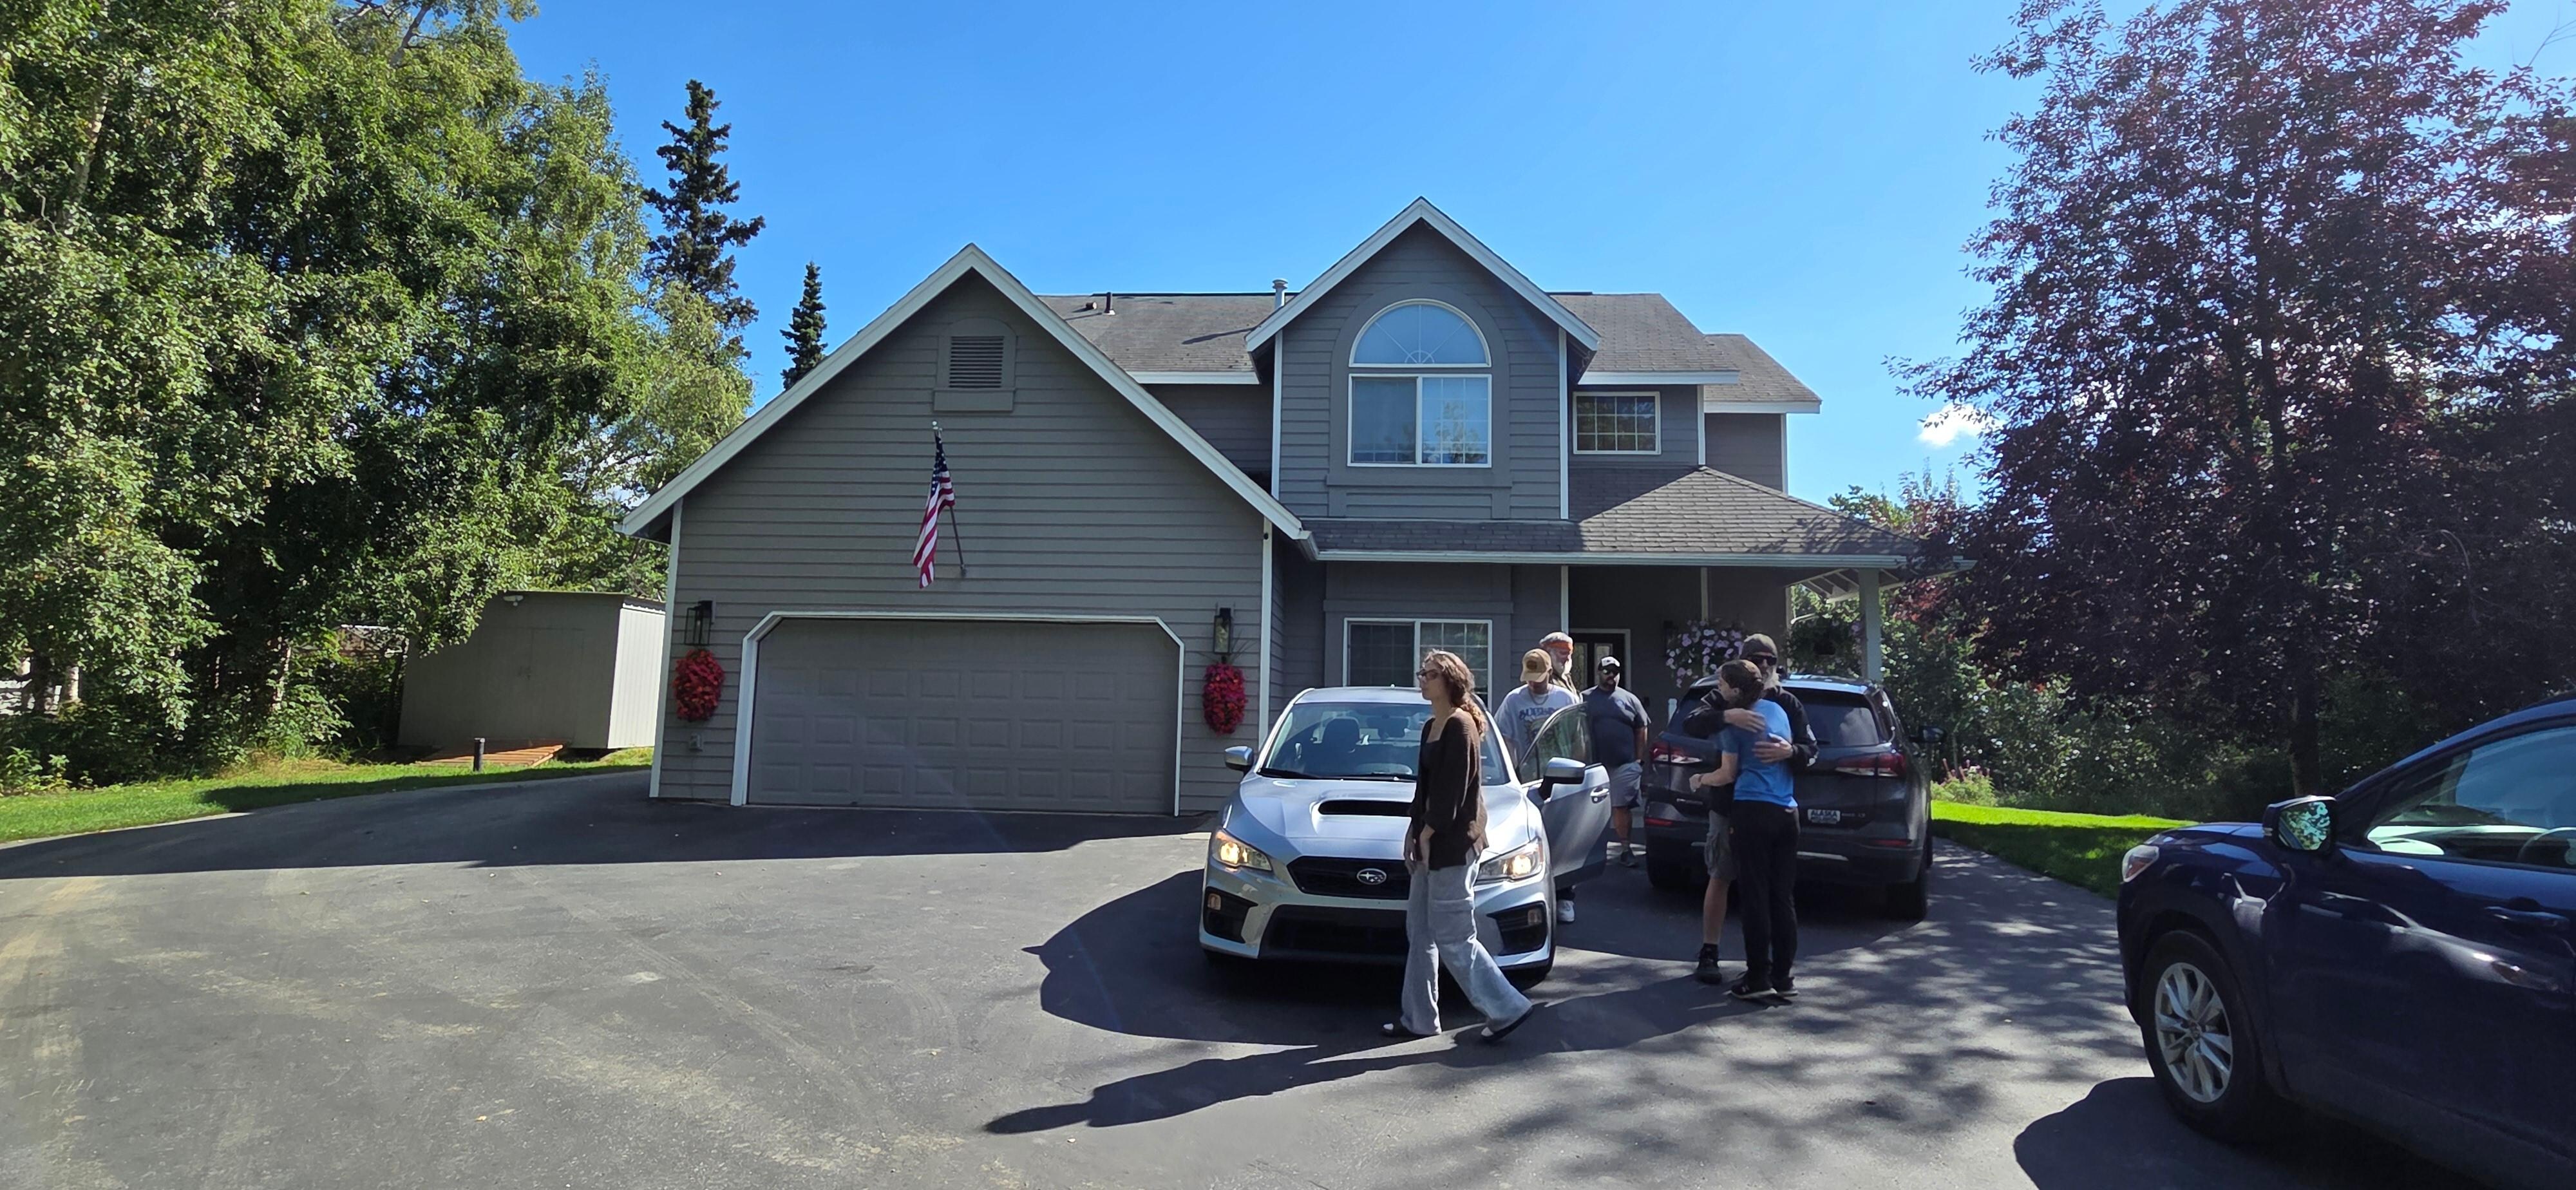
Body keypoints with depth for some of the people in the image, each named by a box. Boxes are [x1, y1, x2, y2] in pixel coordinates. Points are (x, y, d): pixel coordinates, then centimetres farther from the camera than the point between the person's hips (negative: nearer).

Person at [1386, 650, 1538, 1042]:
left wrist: (1427, 833, -16)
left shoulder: (1460, 726, -14)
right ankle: (1419, 1019, 22)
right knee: (1420, 933, 13)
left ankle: (1507, 1008, 8)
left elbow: (1453, 789, -19)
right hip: (1433, 845, 10)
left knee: (1454, 938, -4)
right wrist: (1413, 830, 10)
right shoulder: (1431, 727, 14)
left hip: (1453, 845, -10)